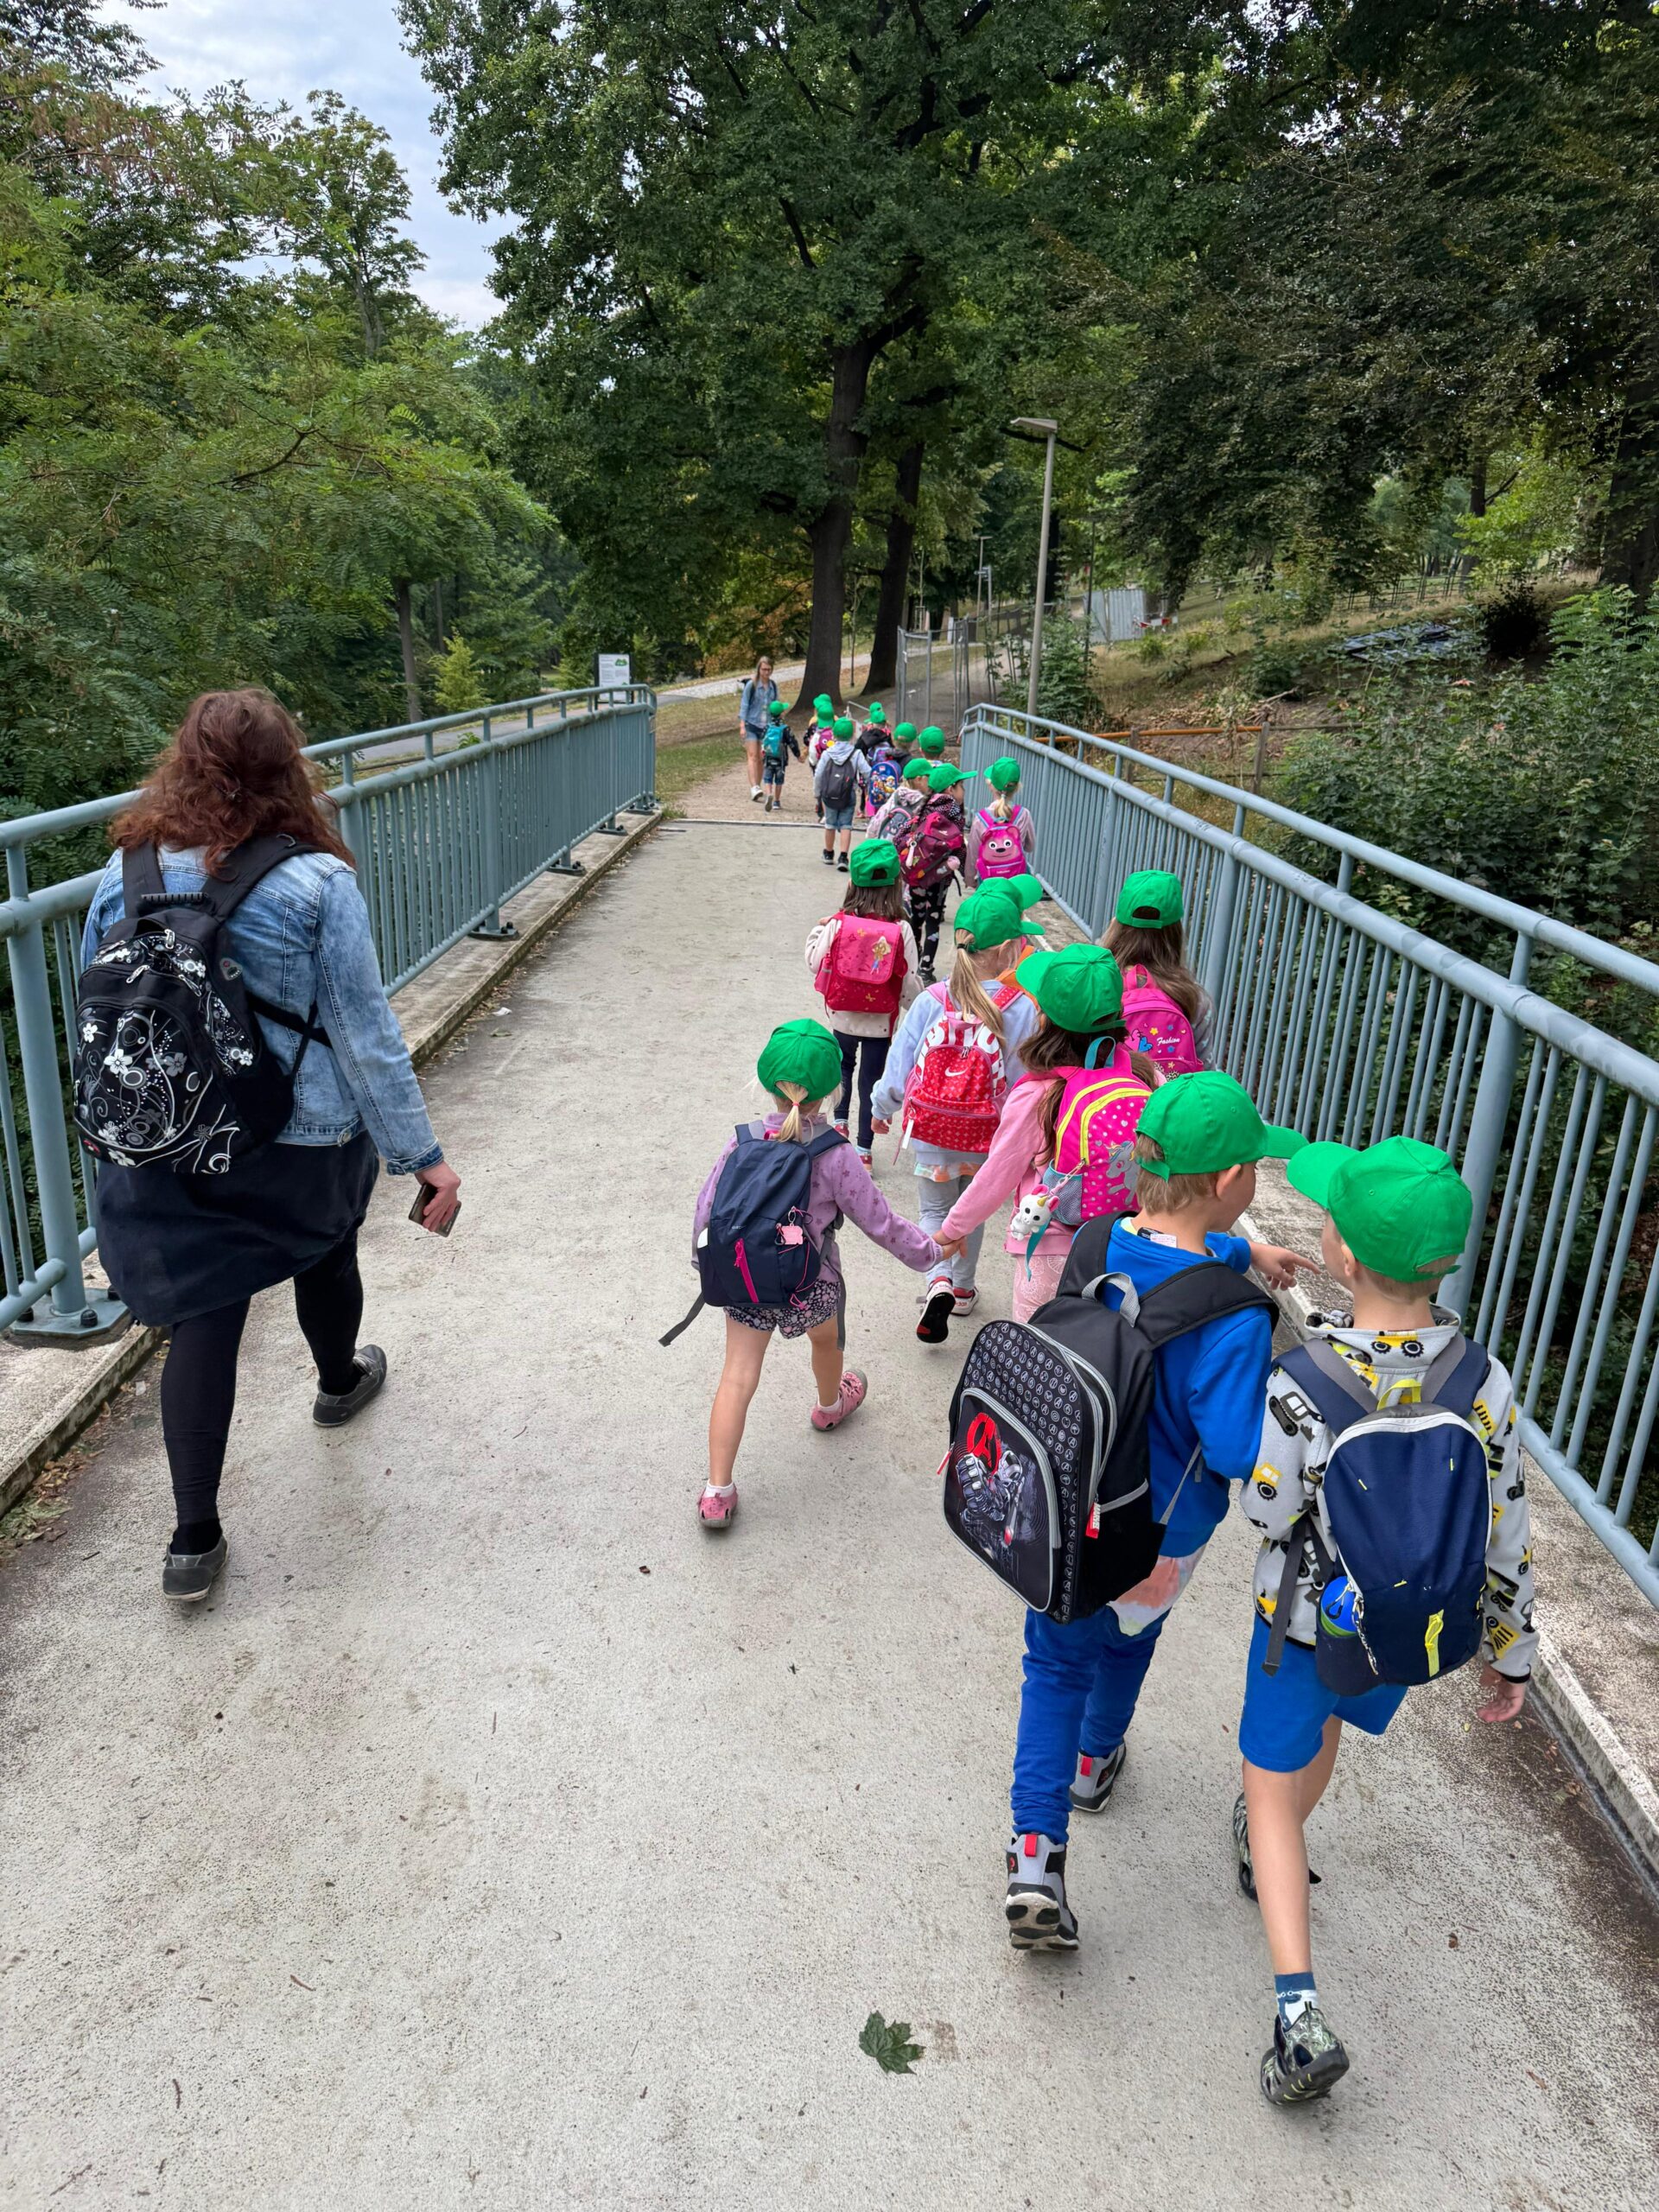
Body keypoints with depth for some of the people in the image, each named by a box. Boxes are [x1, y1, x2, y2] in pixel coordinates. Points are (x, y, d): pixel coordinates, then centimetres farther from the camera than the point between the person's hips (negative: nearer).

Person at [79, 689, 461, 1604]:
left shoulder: (127, 872, -4)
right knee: (326, 1253, 26)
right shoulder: (315, 882, -17)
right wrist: (422, 1155, -8)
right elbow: (365, 1033, -15)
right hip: (303, 1143, -2)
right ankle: (339, 1382, 54)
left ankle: (194, 1539, 11)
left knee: (202, 1321, 8)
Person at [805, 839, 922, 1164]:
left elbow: (815, 963, -4)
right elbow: (910, 984, -12)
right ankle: (863, 1150, 17)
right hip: (880, 1022, -1)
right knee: (871, 1080, 12)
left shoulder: (837, 924, -14)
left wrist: (818, 932, 12)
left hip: (842, 1016, 1)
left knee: (843, 1066, 29)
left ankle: (840, 1122, 25)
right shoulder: (901, 931, -16)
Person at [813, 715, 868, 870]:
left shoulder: (828, 753, -3)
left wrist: (817, 793, 12)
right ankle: (843, 857, -10)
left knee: (830, 825, 17)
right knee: (846, 826, 3)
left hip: (829, 796, 2)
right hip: (849, 797, -2)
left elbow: (818, 775, 0)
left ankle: (828, 855, 32)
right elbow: (867, 773, -9)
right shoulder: (856, 754, -9)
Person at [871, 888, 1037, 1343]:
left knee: (934, 1208, 20)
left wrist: (884, 1108, 10)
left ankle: (938, 1283, -5)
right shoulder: (1021, 1009, -18)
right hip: (988, 1138, 0)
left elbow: (898, 1070, -8)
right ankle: (963, 1290, 42)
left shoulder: (932, 1001, -16)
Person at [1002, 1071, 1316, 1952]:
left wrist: (1244, 1250, 21)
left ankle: (1036, 1851, 11)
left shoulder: (1093, 1247, -12)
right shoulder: (1231, 1317, -33)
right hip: (1155, 1535, -3)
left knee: (1056, 1662, 19)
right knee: (1129, 1636, 29)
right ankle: (1095, 1761, 56)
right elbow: (1239, 1451, -31)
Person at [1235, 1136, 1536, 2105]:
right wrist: (1512, 1653, 6)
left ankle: (1301, 2014, 9)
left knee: (1273, 1792, 17)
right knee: (1324, 1730, 33)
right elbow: (1505, 1538, -10)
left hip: (1308, 1626, -4)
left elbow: (1269, 1515, -16)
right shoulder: (1486, 1383, -22)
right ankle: (1269, 1852, 59)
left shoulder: (1300, 1389, -34)